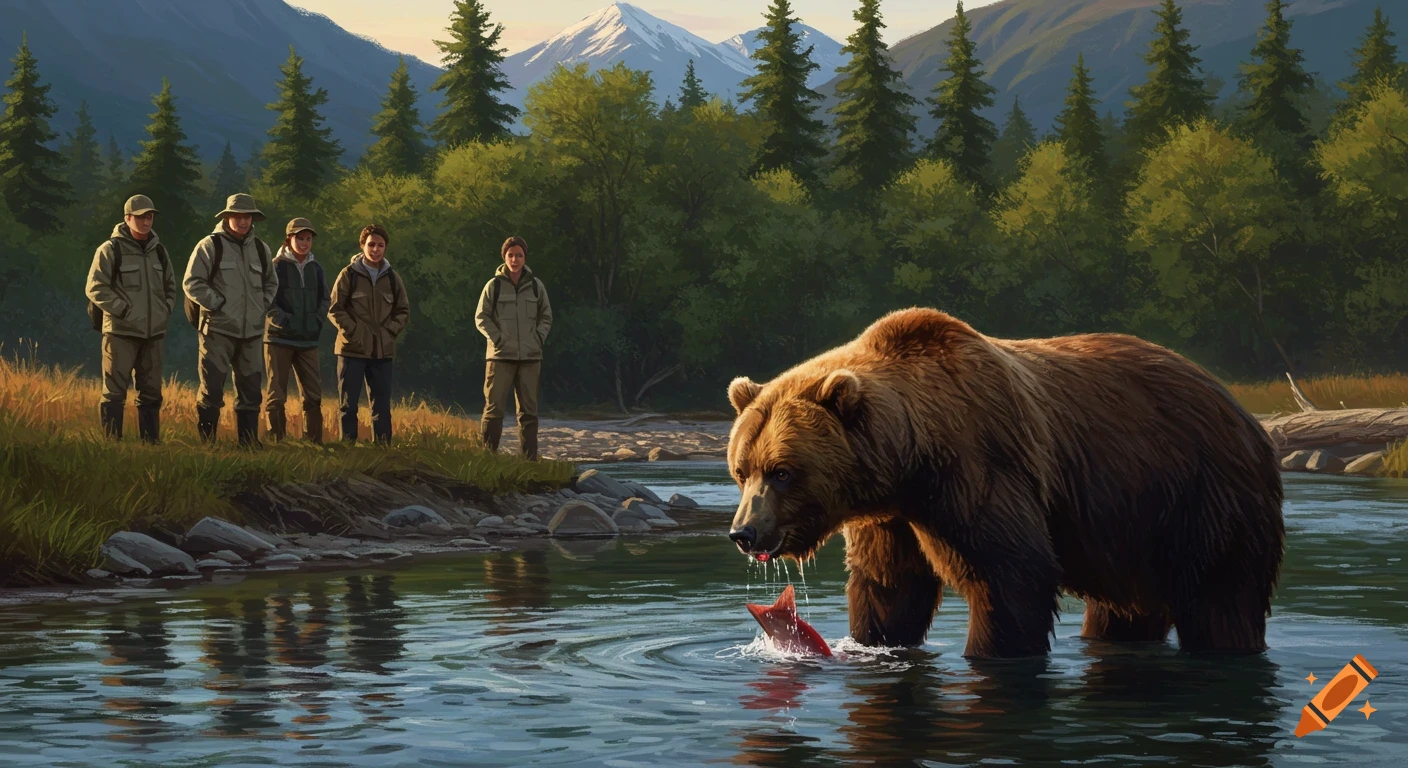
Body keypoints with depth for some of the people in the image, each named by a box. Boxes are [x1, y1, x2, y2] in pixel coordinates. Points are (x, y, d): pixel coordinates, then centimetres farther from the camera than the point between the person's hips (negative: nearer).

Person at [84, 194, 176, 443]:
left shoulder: (158, 250, 11)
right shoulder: (111, 250, -7)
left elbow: (170, 285, 23)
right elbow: (96, 288, -11)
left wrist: (165, 310, 8)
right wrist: (124, 310, -15)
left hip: (154, 332, 6)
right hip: (121, 332, -6)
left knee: (151, 392, 10)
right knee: (115, 391, -4)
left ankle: (150, 440, 17)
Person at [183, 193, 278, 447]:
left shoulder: (260, 249, 13)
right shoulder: (210, 246, -4)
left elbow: (271, 282, 27)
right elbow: (192, 282, -6)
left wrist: (265, 305, 11)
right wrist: (217, 304, -12)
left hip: (252, 331, 5)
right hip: (218, 329, -5)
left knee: (250, 388, 8)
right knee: (212, 387, -5)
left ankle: (249, 441, 15)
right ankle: (206, 442, 1)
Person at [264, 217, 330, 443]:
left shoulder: (316, 268, 10)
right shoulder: (277, 266, -4)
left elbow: (325, 300, 16)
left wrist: (316, 322, -1)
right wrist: (285, 322, -17)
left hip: (308, 340, 5)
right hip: (279, 339, -5)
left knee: (313, 395, 4)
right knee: (276, 395, -1)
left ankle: (314, 441, 10)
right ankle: (276, 441, 2)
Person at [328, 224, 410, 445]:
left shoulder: (392, 278, 8)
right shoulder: (349, 274, -2)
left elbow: (403, 311, 14)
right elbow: (335, 309, -2)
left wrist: (390, 331, -1)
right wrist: (353, 331, -11)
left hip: (383, 350, 3)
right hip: (352, 349, -3)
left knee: (382, 405, 6)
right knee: (348, 404, 0)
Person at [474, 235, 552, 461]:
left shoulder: (536, 286, 7)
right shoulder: (494, 285, -1)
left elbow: (546, 317, 15)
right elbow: (481, 317, 2)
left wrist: (538, 338, 0)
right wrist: (497, 339, -8)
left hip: (530, 357, 3)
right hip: (501, 356, -3)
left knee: (529, 409, 6)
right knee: (494, 407, -5)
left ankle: (529, 458, 10)